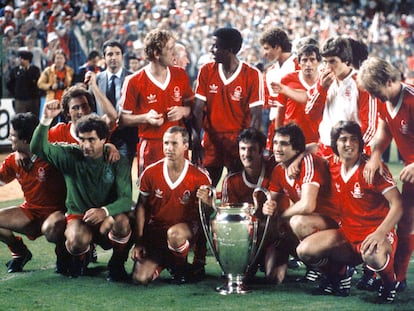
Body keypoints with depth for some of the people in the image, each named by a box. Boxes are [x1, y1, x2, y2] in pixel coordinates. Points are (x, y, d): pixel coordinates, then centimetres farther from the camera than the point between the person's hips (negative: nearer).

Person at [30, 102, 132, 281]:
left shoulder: (117, 162, -6)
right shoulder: (70, 156, -3)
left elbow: (126, 199, -16)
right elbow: (38, 148, -14)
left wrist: (104, 211, -36)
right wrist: (46, 120, -29)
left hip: (106, 220, 0)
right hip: (77, 216, 0)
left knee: (121, 220, -36)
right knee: (78, 240, -35)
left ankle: (117, 264, -6)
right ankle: (78, 258, 7)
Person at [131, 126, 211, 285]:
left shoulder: (200, 177, -11)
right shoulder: (150, 173, -6)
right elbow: (141, 207, 2)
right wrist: (139, 242, -2)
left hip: (185, 227, -2)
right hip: (155, 228, 2)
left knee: (174, 234, -41)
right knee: (140, 278, -15)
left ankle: (181, 266, -6)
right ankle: (162, 261, 21)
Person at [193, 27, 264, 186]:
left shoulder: (252, 75, -7)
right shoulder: (206, 71, 3)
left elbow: (255, 115, -7)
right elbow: (198, 108, 0)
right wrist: (196, 138, -12)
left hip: (239, 142, -3)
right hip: (211, 140, 3)